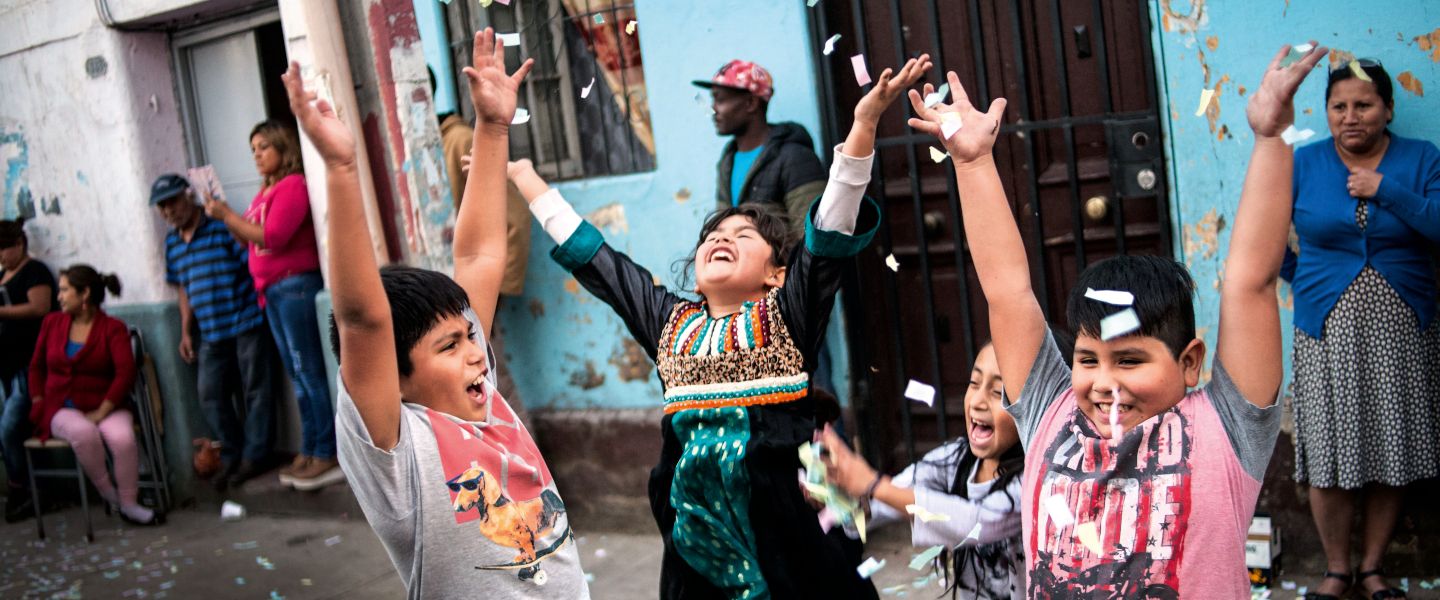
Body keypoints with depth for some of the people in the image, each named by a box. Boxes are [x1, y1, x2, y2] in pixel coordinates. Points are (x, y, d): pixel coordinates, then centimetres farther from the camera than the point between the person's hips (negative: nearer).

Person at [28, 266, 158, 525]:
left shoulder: (113, 328, -2)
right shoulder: (52, 323, 10)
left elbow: (126, 373, -12)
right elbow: (37, 367, 20)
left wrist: (101, 412, -18)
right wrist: (38, 404, 7)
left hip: (105, 408, -1)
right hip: (61, 409, 2)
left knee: (123, 437, -34)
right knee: (83, 432, -35)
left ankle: (128, 504, -14)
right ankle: (108, 492, -13)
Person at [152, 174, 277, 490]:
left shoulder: (223, 226, -7)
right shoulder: (172, 242, 13)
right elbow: (183, 289, 20)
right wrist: (186, 332, 16)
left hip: (247, 322, -6)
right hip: (210, 334, 6)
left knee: (256, 390, 1)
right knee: (211, 397, 6)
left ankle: (253, 456, 12)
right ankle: (231, 456, 19)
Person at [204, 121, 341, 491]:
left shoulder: (293, 185, -9)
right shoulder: (266, 191, 18)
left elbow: (272, 237, -18)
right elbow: (251, 240, 17)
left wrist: (228, 215, -11)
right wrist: (224, 217, 4)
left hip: (295, 285, -9)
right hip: (272, 291, 9)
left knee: (309, 371, -8)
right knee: (298, 376, 11)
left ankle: (328, 456, -6)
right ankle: (308, 453, 16)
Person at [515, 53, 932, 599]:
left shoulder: (787, 313, 1)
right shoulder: (670, 322, 11)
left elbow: (834, 230, -11)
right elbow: (589, 254, 18)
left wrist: (865, 120, -22)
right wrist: (519, 168, 23)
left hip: (790, 525, -4)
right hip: (698, 530, 4)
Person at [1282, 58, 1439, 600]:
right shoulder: (1303, 164, 1)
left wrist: (1385, 190, -18)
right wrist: (1305, 281, 8)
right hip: (1328, 332, 0)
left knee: (1394, 454, 6)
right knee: (1330, 456, 0)